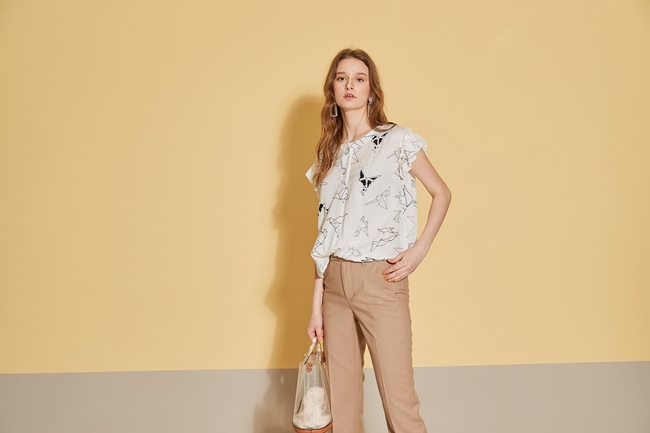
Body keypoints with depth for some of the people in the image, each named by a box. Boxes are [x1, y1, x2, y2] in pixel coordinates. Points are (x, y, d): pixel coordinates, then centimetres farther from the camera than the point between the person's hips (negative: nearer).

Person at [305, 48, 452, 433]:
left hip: (381, 281, -5)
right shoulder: (329, 152, 12)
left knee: (399, 399, -1)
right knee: (343, 397, 13)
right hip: (335, 283, 5)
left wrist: (419, 250, -9)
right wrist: (317, 305, 8)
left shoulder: (398, 141, -3)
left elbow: (442, 193, 4)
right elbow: (326, 233, 10)